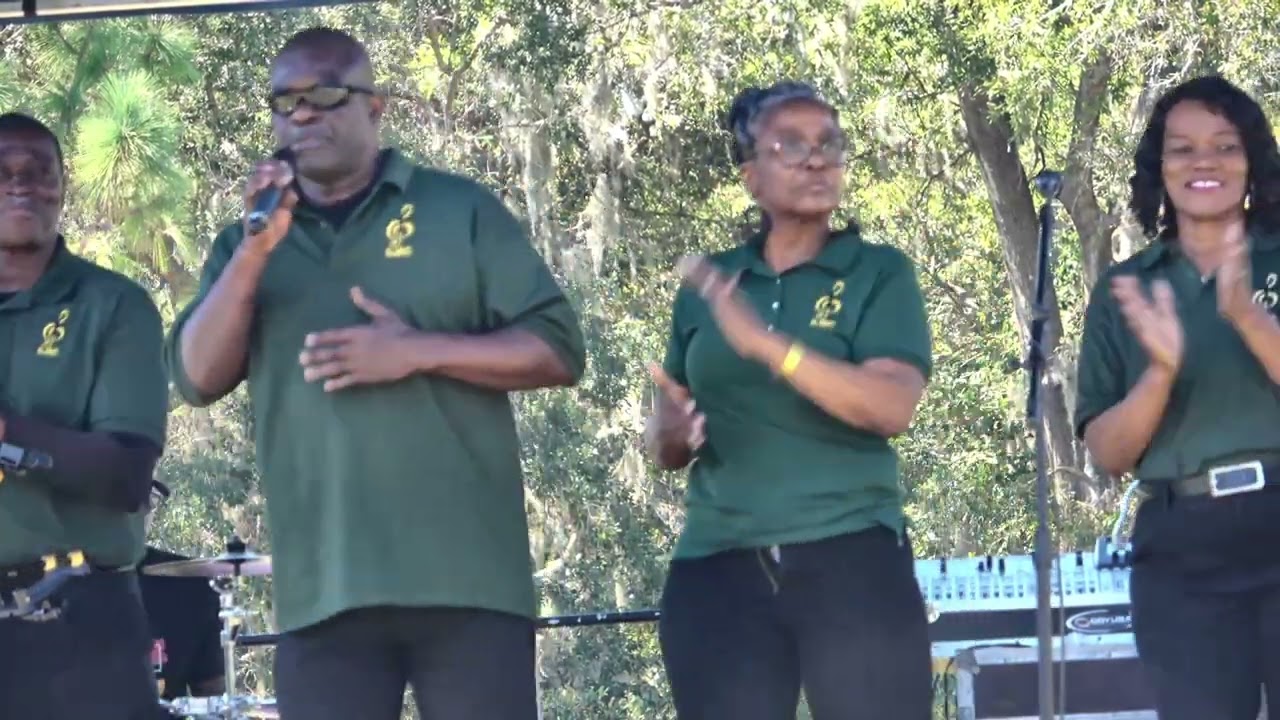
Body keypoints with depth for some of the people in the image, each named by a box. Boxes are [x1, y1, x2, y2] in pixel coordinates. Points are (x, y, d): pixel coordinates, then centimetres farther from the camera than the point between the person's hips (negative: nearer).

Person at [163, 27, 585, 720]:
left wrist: (419, 351, -11)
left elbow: (559, 350, 2)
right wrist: (254, 252, -10)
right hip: (321, 591, 2)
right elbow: (199, 377, 3)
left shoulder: (459, 209, 7)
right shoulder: (248, 241, 16)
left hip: (465, 578, -2)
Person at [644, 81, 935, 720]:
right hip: (716, 569, 3)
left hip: (853, 559, -3)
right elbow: (664, 444, 20)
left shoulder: (878, 272, 5)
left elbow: (893, 406, -11)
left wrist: (765, 343, -21)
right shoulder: (707, 284, 15)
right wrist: (671, 432, -6)